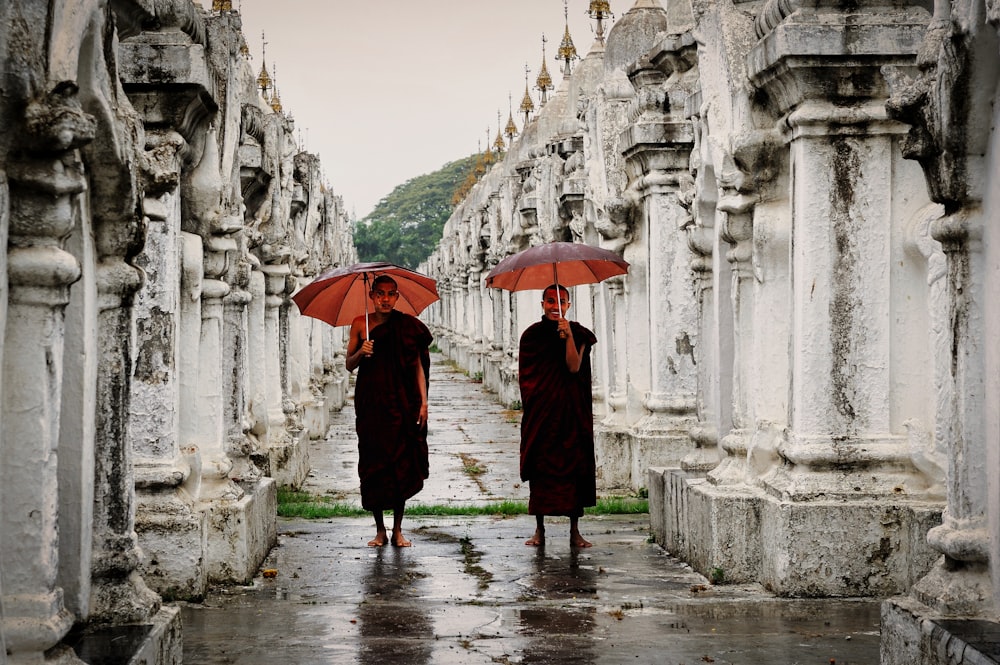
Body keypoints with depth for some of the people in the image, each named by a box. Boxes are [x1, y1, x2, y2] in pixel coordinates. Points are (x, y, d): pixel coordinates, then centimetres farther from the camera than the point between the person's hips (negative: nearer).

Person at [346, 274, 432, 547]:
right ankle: (380, 530, 11)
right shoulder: (360, 324, 4)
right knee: (374, 465, 1)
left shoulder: (408, 326, 2)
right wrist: (361, 353, -14)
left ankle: (398, 530, 10)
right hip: (371, 404, 0)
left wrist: (423, 402, -4)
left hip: (402, 403, 0)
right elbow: (349, 365, 7)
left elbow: (418, 366, 3)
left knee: (402, 465, 0)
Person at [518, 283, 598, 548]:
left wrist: (569, 336, -18)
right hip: (540, 410, 0)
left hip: (570, 411, 0)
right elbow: (525, 376, 8)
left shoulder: (577, 333, 3)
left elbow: (574, 367, -11)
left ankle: (574, 531, 4)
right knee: (540, 466, -1)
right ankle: (539, 529, 6)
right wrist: (530, 401, -1)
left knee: (573, 464, -2)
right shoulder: (532, 334, 6)